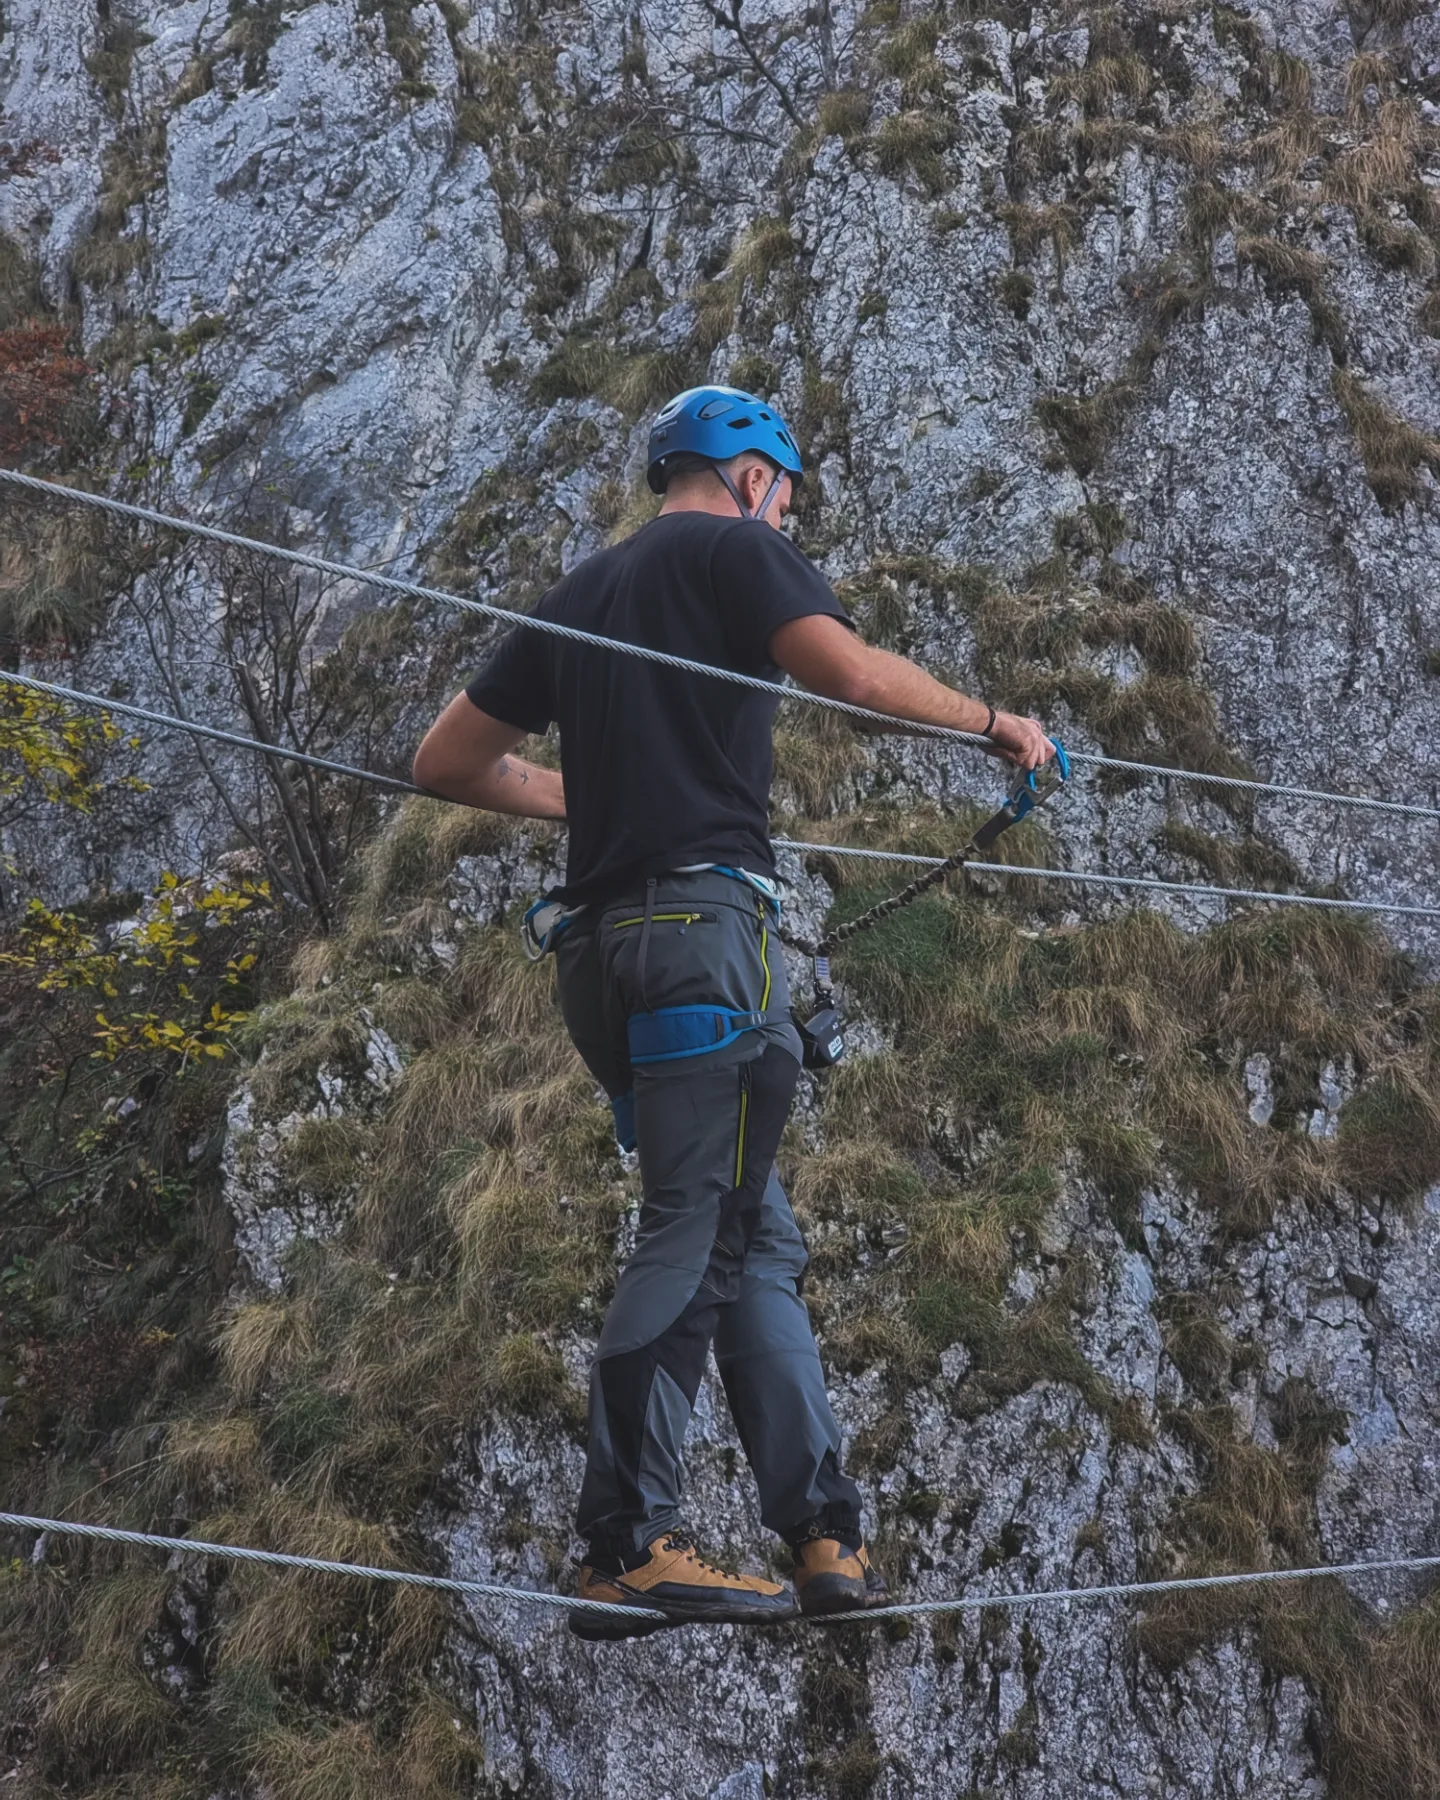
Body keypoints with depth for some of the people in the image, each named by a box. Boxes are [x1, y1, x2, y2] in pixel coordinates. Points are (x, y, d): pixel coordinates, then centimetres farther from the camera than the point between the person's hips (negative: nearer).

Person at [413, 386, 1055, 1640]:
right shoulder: (736, 549, 5)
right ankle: (626, 1549, -10)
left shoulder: (580, 594, 25)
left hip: (606, 948, 8)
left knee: (760, 1241, 9)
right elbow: (852, 677, -13)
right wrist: (996, 722, 1)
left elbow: (448, 761, 28)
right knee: (695, 1235, -9)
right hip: (705, 925, -8)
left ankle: (826, 1539, 9)